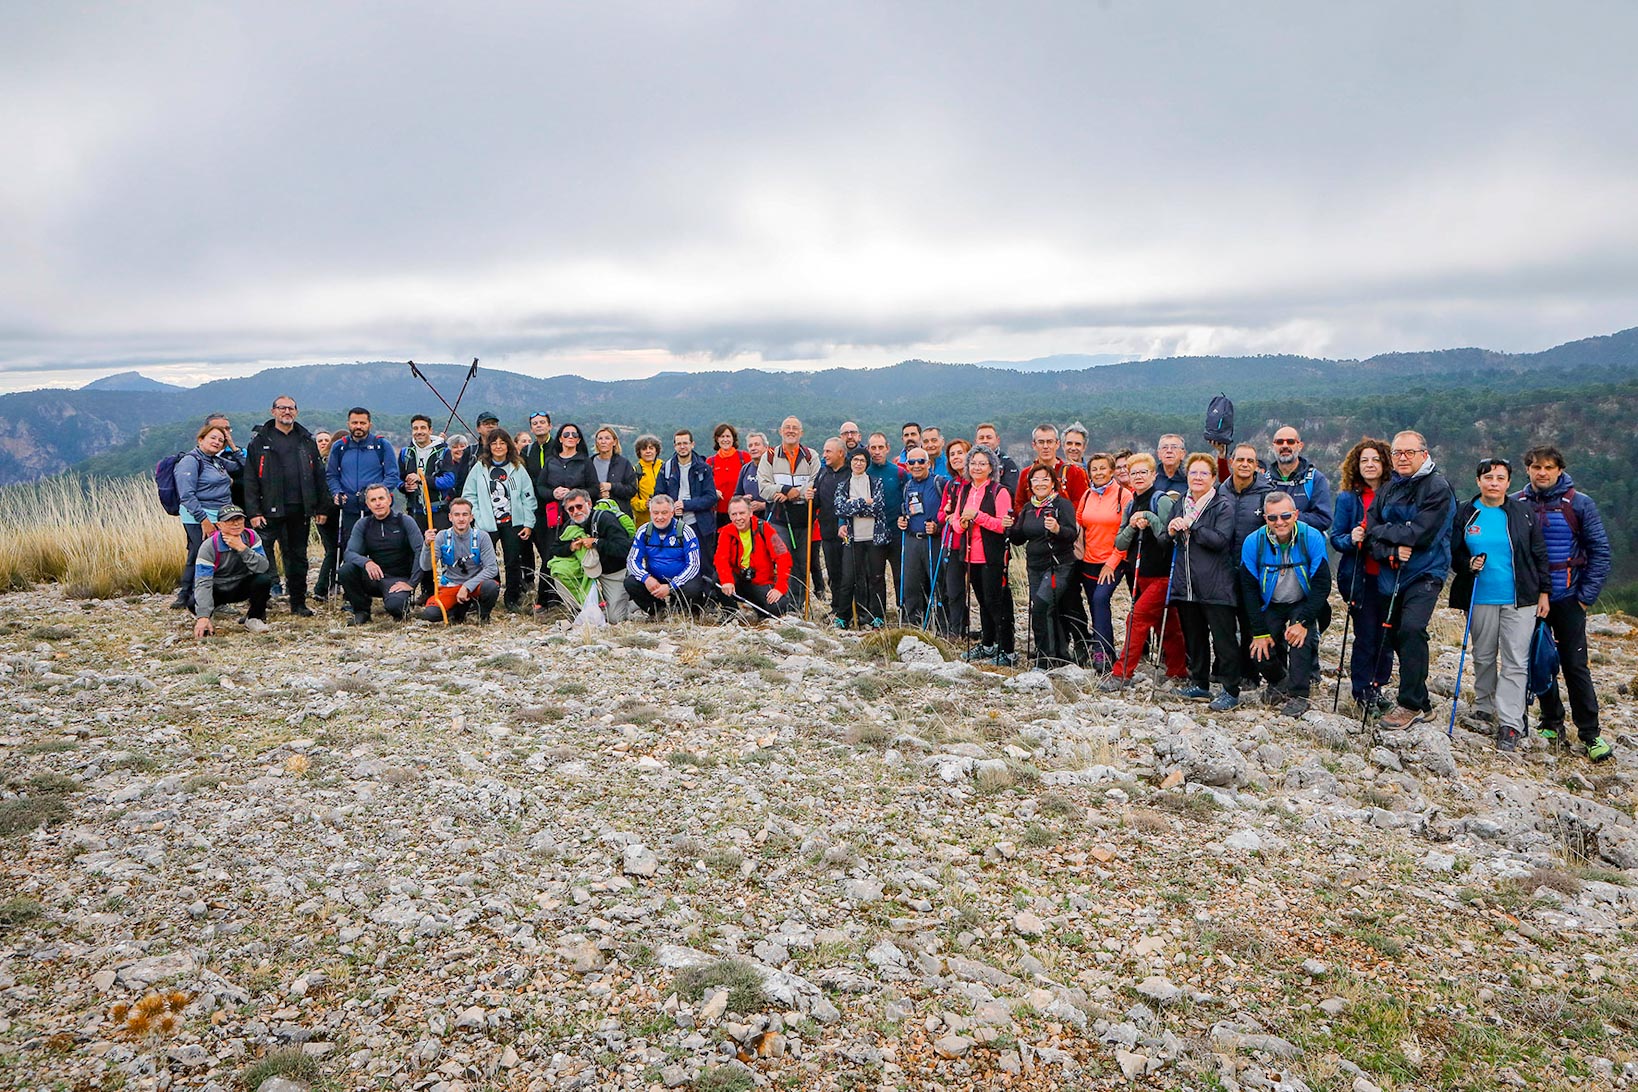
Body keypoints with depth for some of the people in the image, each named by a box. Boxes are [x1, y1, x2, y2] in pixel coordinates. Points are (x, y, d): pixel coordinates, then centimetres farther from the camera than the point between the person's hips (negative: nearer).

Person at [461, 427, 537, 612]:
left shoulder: (517, 468, 6)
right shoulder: (479, 468, 6)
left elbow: (528, 497, 6)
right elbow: (469, 495, 7)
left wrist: (529, 523, 1)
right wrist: (476, 515, -5)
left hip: (513, 523, 1)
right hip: (487, 525, -1)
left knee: (513, 562, 5)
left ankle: (513, 598, 16)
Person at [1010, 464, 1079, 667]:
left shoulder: (1063, 504, -5)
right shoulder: (1028, 508, 13)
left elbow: (1073, 534, -15)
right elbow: (1019, 538, 15)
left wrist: (1058, 529, -35)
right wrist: (1010, 529, -5)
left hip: (1059, 566, -6)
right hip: (1035, 567, 7)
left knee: (1041, 607, -20)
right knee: (1051, 612, 10)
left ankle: (1046, 658, -14)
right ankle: (1061, 655, 21)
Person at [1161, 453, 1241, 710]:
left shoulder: (1222, 507, -4)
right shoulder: (1179, 507, 15)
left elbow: (1220, 540, -18)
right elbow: (1163, 542, 15)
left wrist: (1191, 526, -17)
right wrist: (1170, 531, -6)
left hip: (1216, 587, -6)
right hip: (1185, 586, 6)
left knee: (1224, 639, -2)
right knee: (1193, 638, 14)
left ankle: (1231, 691, 5)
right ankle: (1199, 685, 25)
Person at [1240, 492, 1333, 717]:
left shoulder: (1312, 538, -21)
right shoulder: (1253, 543, -17)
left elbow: (1322, 585, -17)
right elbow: (1249, 589, -11)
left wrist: (1304, 621, -26)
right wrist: (1260, 632, -14)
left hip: (1303, 604, -1)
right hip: (1270, 606, 2)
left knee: (1301, 636, -29)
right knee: (1260, 654, -13)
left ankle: (1298, 695, -13)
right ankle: (1279, 682, 21)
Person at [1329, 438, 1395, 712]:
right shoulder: (1347, 498, 2)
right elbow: (1336, 538, 2)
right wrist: (1351, 539, -19)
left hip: (1388, 575, 2)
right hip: (1359, 577, -2)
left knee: (1386, 633, 7)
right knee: (1366, 635, -1)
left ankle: (1379, 685, 23)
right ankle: (1362, 691, 12)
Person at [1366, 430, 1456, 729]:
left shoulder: (1438, 488, -8)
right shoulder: (1387, 490, 11)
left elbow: (1420, 534, -19)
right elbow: (1371, 534, 2)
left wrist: (1384, 532, -8)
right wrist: (1391, 550, -16)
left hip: (1425, 573, -7)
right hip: (1392, 573, 7)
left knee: (1411, 629, -22)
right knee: (1396, 634, 10)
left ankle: (1410, 704, -14)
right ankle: (1421, 703, 25)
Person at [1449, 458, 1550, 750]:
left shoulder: (1524, 513, 3)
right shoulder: (1464, 514, 4)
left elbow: (1539, 556, 7)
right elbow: (1453, 553, 11)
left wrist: (1543, 593, 4)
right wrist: (1467, 565, -10)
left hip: (1520, 600, -1)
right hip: (1480, 598, 1)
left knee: (1515, 662, -5)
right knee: (1483, 657, 12)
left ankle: (1510, 724, -4)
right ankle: (1483, 707, 29)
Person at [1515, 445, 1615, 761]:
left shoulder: (1579, 503, -4)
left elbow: (1600, 551, -3)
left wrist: (1586, 596, -7)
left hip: (1567, 598, -2)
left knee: (1575, 665, -2)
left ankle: (1591, 734, 6)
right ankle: (1551, 722, 23)